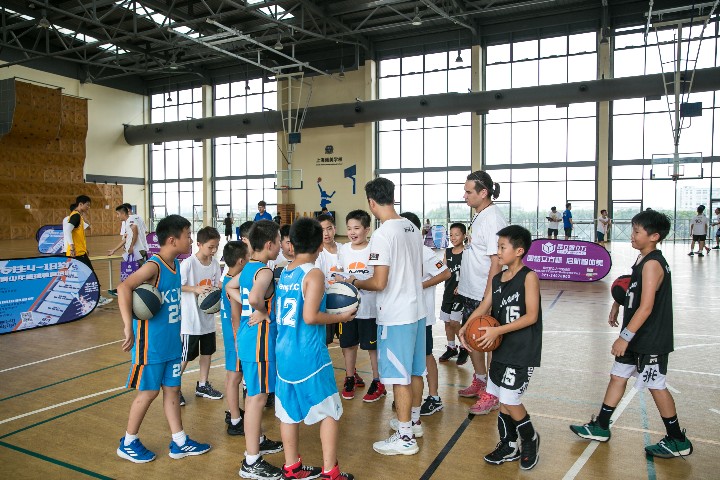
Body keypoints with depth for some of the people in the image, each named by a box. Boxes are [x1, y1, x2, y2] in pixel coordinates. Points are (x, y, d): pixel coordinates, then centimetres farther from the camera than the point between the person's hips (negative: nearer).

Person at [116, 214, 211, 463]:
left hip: (172, 342, 8)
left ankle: (179, 442, 25)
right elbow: (123, 288, -34)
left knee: (172, 389, 14)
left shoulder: (176, 265, 5)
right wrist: (128, 326, -40)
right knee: (148, 392, 6)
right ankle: (128, 443, 27)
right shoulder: (153, 266, -20)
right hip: (151, 344, -8)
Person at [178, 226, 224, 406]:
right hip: (191, 319, -6)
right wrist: (196, 289, -26)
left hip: (208, 317, 6)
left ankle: (202, 386, 32)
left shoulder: (215, 263, 0)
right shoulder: (188, 263, -18)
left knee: (207, 351, 16)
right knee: (185, 356, 4)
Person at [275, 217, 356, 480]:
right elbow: (310, 317, -22)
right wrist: (341, 317, -8)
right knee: (329, 411, 8)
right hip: (310, 355, -7)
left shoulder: (284, 273, 6)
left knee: (289, 411, 16)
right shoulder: (314, 274, -14)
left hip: (284, 352, 7)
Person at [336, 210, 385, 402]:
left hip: (369, 308, -4)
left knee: (373, 346, 7)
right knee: (348, 343, 15)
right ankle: (350, 378, 33)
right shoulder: (343, 249, 4)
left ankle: (377, 382, 23)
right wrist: (342, 280, -8)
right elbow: (338, 274, 12)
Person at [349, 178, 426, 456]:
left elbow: (379, 283, -20)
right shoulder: (412, 228, 6)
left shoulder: (382, 235, -20)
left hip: (395, 316, -8)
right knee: (414, 371, 19)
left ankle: (405, 437, 14)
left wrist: (356, 283, -3)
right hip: (417, 310, 9)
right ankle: (414, 421, 36)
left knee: (399, 376, 3)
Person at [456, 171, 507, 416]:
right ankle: (479, 381, 38)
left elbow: (496, 261, -23)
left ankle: (491, 393, 19)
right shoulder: (479, 215, 10)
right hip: (470, 292, 10)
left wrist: (487, 298, -24)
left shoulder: (493, 218, -19)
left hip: (484, 295, -10)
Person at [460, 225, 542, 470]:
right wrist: (466, 328, -13)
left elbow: (531, 316, -18)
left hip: (523, 352, -7)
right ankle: (509, 446, 33)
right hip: (501, 349, 7)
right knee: (502, 400, 14)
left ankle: (530, 439, 23)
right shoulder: (497, 279, 7)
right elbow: (483, 307, 4)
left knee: (509, 400, -5)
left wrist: (497, 330, -24)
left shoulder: (529, 277, -13)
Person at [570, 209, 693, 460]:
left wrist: (625, 337, -26)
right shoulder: (643, 259, 8)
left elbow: (646, 307, -26)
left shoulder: (652, 264, -21)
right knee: (618, 376, 13)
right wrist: (618, 303, 14)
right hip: (637, 337, 10)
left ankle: (678, 442, 21)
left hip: (651, 340, -10)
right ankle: (600, 427, 24)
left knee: (656, 386, 3)